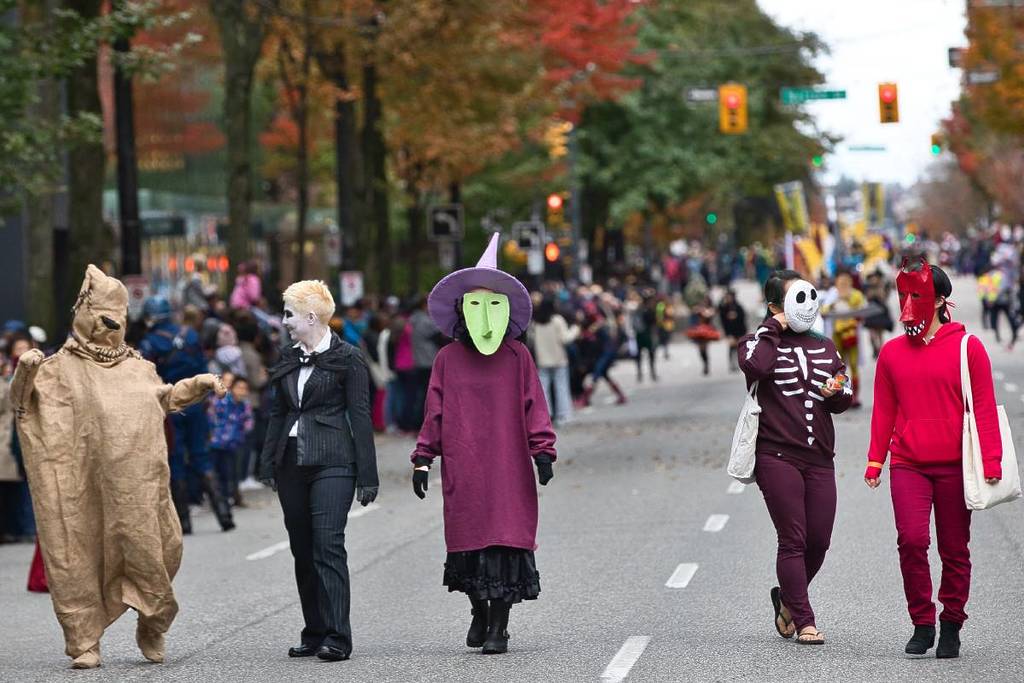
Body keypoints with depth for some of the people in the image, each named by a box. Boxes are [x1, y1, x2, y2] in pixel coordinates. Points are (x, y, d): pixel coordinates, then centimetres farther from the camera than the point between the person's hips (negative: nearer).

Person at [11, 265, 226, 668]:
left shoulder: (136, 367, 16)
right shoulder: (64, 367, 0)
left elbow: (166, 396, 34)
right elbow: (22, 401, -6)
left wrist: (202, 384, 24)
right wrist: (26, 371, -24)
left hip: (140, 487, 4)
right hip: (89, 486, -4)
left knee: (160, 547, 2)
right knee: (83, 555, -3)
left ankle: (152, 626, 23)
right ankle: (85, 642, 4)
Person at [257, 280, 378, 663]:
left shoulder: (347, 359, -3)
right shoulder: (288, 361, 15)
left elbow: (360, 417, -5)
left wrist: (366, 476, -8)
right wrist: (268, 464, 13)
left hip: (332, 463, -7)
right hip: (292, 465, 7)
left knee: (328, 544, -14)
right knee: (302, 550, 7)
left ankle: (336, 637, -16)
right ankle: (314, 633, 14)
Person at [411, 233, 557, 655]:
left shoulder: (517, 357, 5)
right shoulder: (448, 359, 7)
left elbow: (533, 407, 3)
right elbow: (434, 413, 9)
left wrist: (542, 451, -6)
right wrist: (423, 460, 6)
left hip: (508, 466, -1)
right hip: (462, 470, 1)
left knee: (507, 539, -4)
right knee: (467, 540, 4)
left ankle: (499, 626, 5)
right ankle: (479, 611, 29)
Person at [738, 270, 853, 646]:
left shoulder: (825, 347, 18)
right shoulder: (762, 341, 1)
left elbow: (845, 397, 21)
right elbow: (755, 365, -23)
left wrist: (836, 392, -3)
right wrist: (772, 328, -10)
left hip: (819, 459, 5)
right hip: (777, 456, -5)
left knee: (818, 541, 4)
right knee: (793, 540, -7)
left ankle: (787, 598, 30)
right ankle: (804, 621, -1)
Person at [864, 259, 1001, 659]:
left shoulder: (967, 347, 0)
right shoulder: (892, 352, 8)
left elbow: (983, 408, -1)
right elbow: (883, 411, 13)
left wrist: (991, 461, -7)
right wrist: (875, 460, 8)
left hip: (955, 466, -1)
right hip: (907, 465, 2)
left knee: (954, 549, 5)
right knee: (912, 540, -14)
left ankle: (951, 627, 18)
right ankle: (922, 624, 0)